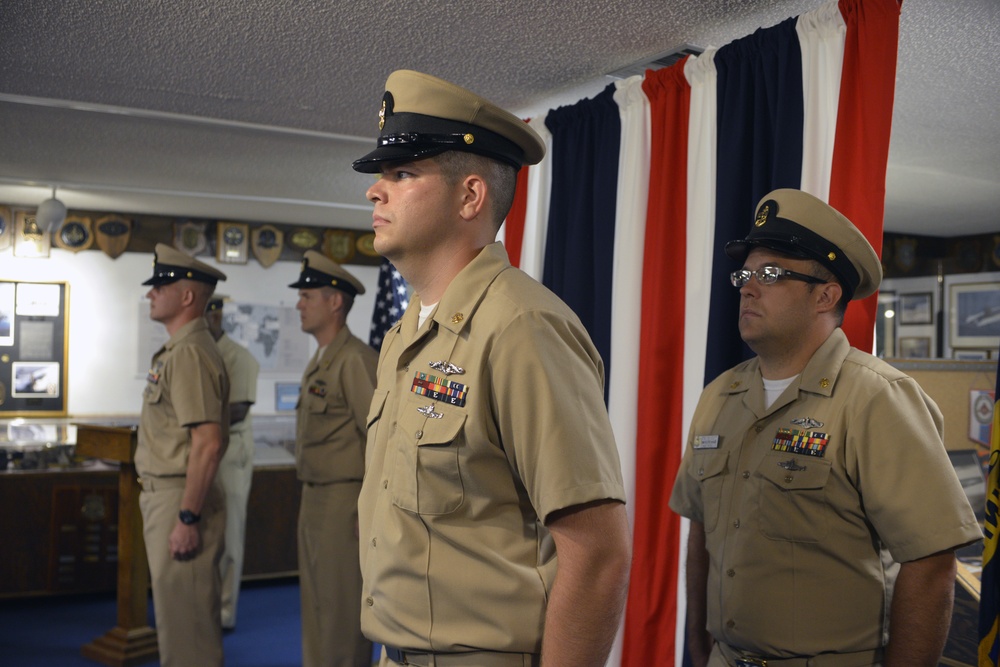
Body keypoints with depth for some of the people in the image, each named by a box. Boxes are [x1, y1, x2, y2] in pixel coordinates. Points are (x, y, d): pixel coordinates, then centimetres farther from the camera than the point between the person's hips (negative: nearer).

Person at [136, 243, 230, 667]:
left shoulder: (191, 354, -18)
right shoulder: (175, 351, 14)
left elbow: (208, 443, -25)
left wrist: (188, 519, -24)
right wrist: (173, 510, 20)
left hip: (180, 500, -10)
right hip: (162, 495, 10)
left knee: (184, 614, -2)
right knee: (174, 611, 19)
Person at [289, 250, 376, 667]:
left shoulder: (356, 360, -15)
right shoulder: (319, 361, 14)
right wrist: (309, 498, 16)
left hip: (344, 500, -9)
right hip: (314, 497, 9)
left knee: (341, 606, -2)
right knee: (315, 601, 16)